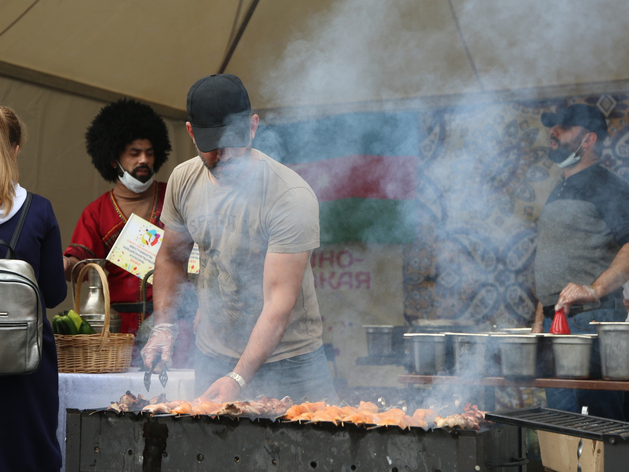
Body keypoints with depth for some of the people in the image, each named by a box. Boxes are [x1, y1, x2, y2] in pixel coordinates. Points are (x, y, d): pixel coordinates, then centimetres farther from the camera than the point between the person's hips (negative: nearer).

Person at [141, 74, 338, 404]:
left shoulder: (293, 197, -23)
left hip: (287, 358, -4)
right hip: (213, 358, 4)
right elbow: (171, 256, 13)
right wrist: (163, 325, 0)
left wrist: (238, 378, -35)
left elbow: (280, 300, -27)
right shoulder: (183, 180, -5)